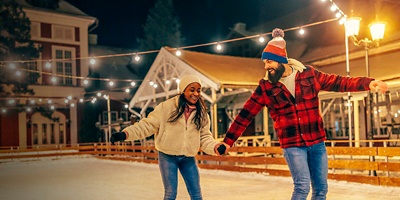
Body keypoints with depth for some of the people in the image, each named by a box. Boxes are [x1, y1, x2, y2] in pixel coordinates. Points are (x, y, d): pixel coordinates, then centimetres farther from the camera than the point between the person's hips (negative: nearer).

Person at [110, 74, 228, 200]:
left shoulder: (201, 114, -1)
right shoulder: (167, 107, -14)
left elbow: (204, 137, 3)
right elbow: (148, 125, -13)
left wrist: (214, 146, -18)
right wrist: (126, 134, -24)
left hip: (188, 159, 4)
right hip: (167, 156, -3)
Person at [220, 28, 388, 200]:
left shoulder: (308, 74, -2)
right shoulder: (266, 87, -4)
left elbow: (337, 83, 3)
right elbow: (246, 115, -3)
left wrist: (367, 82, -9)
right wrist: (228, 140, -4)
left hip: (317, 141, 3)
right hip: (292, 144, -2)